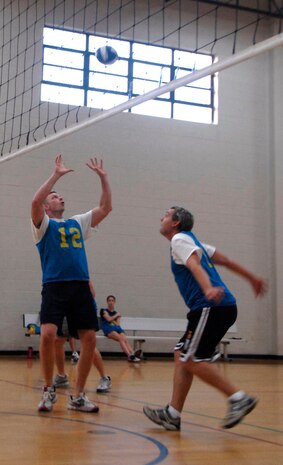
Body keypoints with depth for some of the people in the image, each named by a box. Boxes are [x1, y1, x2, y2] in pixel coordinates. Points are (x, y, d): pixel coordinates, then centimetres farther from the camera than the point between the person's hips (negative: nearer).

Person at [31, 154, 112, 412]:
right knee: (48, 334, -21)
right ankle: (49, 390, -1)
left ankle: (78, 396, 9)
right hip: (54, 287, -4)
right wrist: (56, 175, -12)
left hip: (81, 287, 5)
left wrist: (103, 177, 12)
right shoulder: (43, 224, 8)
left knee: (89, 339, -3)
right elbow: (35, 201, -13)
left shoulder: (78, 223, 22)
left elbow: (106, 208, 18)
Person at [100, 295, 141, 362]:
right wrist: (116, 315, 7)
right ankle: (129, 355, -53)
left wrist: (112, 320, 2)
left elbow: (118, 324, 12)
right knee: (121, 338, -33)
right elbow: (109, 319, -6)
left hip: (117, 329, 5)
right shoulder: (104, 311, 12)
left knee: (125, 339, -28)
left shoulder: (117, 313, 25)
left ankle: (132, 353, -52)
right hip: (108, 330, -4)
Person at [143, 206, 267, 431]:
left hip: (212, 307, -10)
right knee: (181, 355, 9)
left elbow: (194, 264, -22)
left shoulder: (179, 239, -2)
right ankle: (173, 414, 10)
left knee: (191, 360, -11)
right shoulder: (191, 241, 25)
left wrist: (208, 288, -39)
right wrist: (252, 278, 33)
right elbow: (224, 260, 28)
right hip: (215, 307, 10)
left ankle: (239, 398, -10)